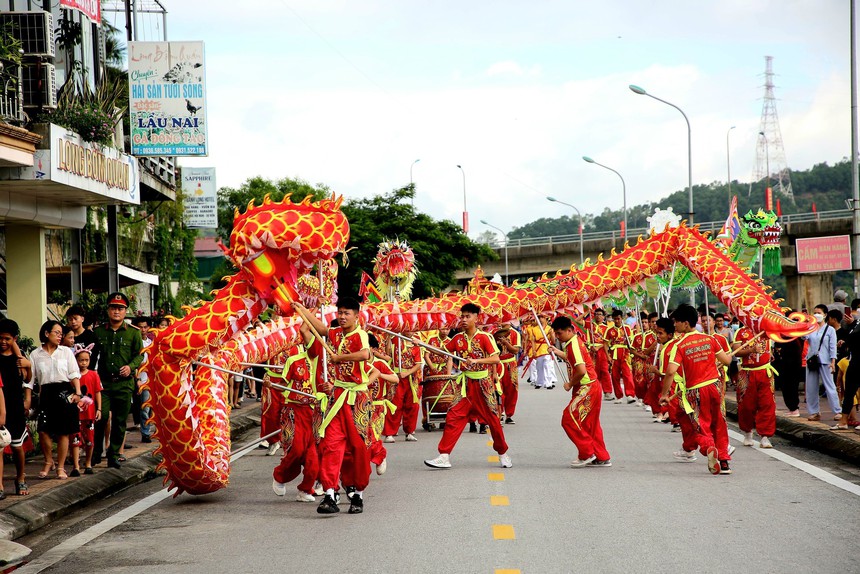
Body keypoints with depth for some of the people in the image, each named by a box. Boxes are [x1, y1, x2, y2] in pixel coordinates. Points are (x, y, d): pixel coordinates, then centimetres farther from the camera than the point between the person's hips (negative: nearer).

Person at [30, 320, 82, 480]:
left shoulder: (66, 351, 8)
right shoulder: (35, 354, 7)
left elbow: (74, 374, 4)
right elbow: (31, 378, 7)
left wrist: (78, 393, -8)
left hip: (64, 393, 0)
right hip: (46, 394, 0)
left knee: (63, 432, 1)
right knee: (43, 430, -8)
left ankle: (60, 467, 11)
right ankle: (48, 462, 16)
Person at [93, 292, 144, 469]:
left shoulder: (133, 333, 7)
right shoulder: (98, 332, 10)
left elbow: (139, 354, 7)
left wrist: (131, 366, -12)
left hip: (124, 383, 0)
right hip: (103, 382, 0)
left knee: (120, 421, 4)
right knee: (101, 418, -11)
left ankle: (114, 455, 14)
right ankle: (96, 454, 4)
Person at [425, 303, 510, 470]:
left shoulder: (484, 337, -10)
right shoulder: (458, 338, 4)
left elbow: (496, 359, -17)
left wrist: (476, 360, -30)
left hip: (483, 383, -3)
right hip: (465, 384, 3)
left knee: (492, 419, 6)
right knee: (453, 417, -7)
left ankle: (503, 453, 25)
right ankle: (444, 457, -8)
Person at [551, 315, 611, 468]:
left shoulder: (573, 345, -19)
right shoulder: (574, 342, 11)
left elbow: (581, 370, -28)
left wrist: (570, 384, -14)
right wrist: (558, 352, 21)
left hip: (586, 389, -10)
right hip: (591, 388, 10)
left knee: (569, 418, -9)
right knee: (590, 424, 15)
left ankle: (586, 454, -4)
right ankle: (602, 458, 20)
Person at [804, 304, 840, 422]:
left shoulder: (830, 330, 0)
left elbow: (833, 347, -3)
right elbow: (804, 336, -7)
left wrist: (833, 362, -10)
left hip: (824, 361, -4)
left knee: (829, 386, -4)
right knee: (811, 388, 4)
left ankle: (837, 411, 0)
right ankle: (814, 412, 11)